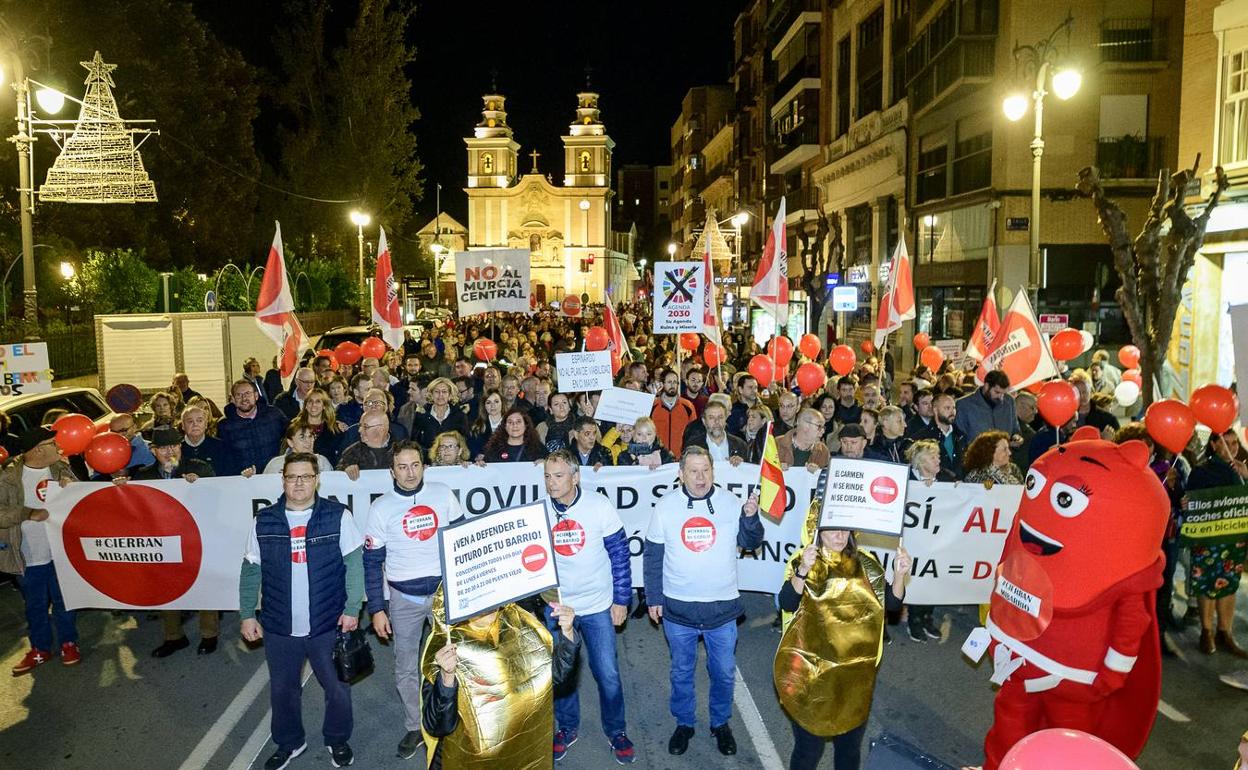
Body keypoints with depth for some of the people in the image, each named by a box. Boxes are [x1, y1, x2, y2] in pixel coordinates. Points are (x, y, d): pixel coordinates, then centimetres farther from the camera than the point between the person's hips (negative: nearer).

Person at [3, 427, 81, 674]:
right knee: (35, 606, 14)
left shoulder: (61, 469, 1)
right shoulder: (8, 477, -10)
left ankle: (69, 643, 30)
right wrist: (30, 513, -23)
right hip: (29, 556, -2)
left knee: (64, 600, 14)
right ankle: (40, 648, 31)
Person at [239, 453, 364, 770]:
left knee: (337, 688, 9)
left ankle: (338, 740, 35)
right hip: (279, 627, 2)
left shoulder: (337, 515, -8)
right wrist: (247, 615, 4)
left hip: (328, 625, -2)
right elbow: (251, 571, 6)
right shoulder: (264, 521, 0)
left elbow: (354, 564, -6)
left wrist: (352, 609, -9)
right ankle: (289, 743, 41)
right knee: (282, 690, 17)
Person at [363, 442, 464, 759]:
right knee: (406, 669, 9)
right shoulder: (380, 508, -7)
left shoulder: (443, 494, -4)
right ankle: (414, 728, 28)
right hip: (404, 598, 0)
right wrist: (376, 609, -4)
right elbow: (372, 562, -3)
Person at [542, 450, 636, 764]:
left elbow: (619, 553, -8)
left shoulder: (599, 505, -14)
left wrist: (621, 599, -6)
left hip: (597, 607, -2)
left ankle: (616, 731, 28)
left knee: (608, 674, 5)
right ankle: (567, 728, 38)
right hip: (556, 606, 2)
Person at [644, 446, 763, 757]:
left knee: (724, 672, 16)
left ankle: (720, 723, 38)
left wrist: (751, 517, -21)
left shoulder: (730, 502, -7)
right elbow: (653, 556, -1)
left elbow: (750, 543, -2)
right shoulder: (665, 506, -7)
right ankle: (684, 723, 38)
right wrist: (653, 598, 0)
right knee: (681, 672, 17)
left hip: (723, 607, 0)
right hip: (678, 608, 0)